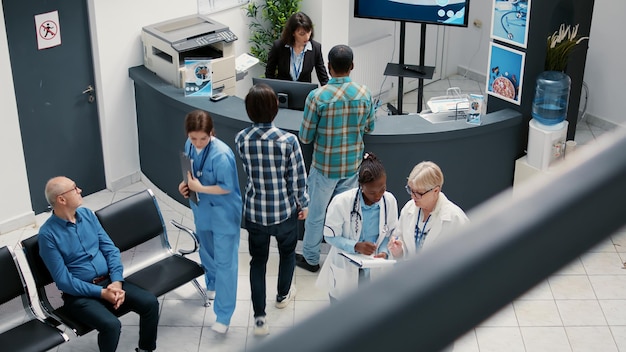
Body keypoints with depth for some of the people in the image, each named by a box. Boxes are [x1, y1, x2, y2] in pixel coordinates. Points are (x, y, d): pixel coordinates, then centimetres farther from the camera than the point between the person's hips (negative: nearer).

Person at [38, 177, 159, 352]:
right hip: (79, 293, -6)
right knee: (111, 324, -30)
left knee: (150, 303, -14)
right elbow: (63, 280, -15)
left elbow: (110, 249, 4)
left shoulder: (87, 214, 5)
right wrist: (101, 293, -19)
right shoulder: (47, 234, -13)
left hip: (108, 281, 6)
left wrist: (116, 282, -12)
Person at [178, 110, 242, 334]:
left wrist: (199, 188, -26)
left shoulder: (221, 155, -29)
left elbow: (227, 187, -24)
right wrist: (186, 184, -8)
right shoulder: (190, 145, -6)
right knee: (206, 252, 27)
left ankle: (223, 315, 4)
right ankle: (212, 284, 55)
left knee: (225, 263, -2)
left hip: (224, 215, -7)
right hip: (202, 210, 8)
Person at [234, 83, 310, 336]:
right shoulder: (288, 141, -22)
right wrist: (303, 204, 3)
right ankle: (283, 295, 50)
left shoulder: (241, 139, -12)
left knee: (258, 260, 16)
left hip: (254, 211, 1)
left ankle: (259, 318, 14)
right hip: (284, 211, -1)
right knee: (287, 251, 27)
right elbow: (298, 179, -14)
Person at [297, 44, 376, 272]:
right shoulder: (364, 93, -10)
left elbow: (305, 137, -11)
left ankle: (310, 258, 28)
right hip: (352, 164, 3)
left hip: (324, 166, -3)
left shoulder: (317, 97, -20)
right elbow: (369, 128, 5)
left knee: (316, 212, 14)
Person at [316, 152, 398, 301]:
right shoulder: (341, 202, -23)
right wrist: (355, 246, -28)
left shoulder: (390, 200, -15)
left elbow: (391, 232, -2)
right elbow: (330, 236, -15)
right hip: (345, 264, -2)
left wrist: (384, 251, -20)